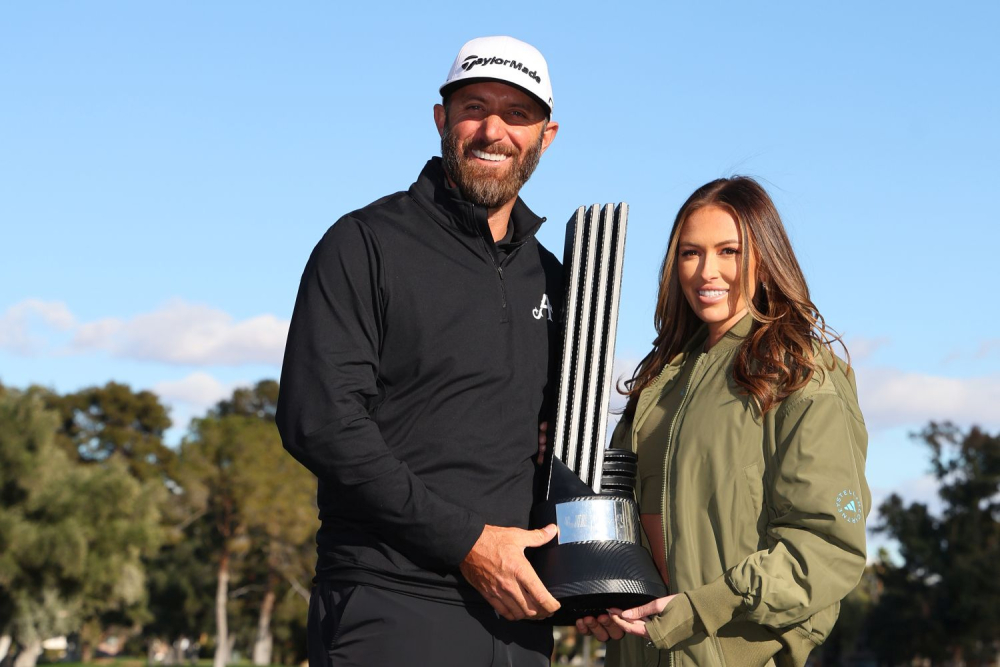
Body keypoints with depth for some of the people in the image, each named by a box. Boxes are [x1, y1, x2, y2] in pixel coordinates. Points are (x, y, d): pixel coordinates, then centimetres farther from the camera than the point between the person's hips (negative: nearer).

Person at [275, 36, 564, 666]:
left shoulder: (549, 277, 17)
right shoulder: (368, 244, -2)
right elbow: (317, 419, -13)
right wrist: (465, 540, -16)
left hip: (517, 614, 6)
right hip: (395, 609, -5)